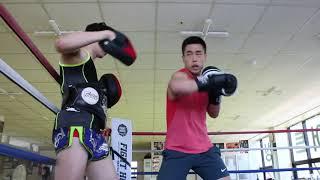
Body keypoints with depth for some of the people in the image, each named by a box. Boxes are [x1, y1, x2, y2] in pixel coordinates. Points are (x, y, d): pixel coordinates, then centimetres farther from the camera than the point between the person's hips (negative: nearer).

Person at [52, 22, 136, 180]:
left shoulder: (90, 73, 34)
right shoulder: (78, 53, 11)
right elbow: (62, 43, -17)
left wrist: (104, 99, 21)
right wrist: (107, 34, -12)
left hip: (94, 134, 9)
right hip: (75, 126, -9)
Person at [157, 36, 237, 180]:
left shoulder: (204, 80, 8)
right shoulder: (180, 76, -12)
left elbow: (214, 114, 17)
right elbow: (175, 87, -39)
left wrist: (216, 95, -1)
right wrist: (206, 83, -41)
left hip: (204, 148, 6)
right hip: (177, 150, -5)